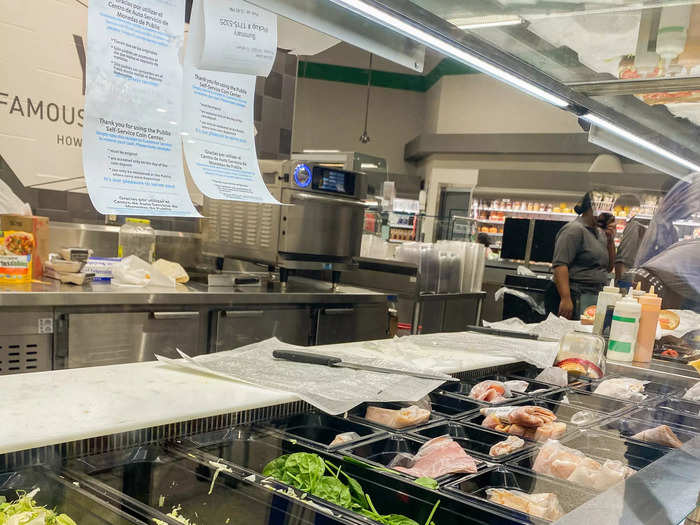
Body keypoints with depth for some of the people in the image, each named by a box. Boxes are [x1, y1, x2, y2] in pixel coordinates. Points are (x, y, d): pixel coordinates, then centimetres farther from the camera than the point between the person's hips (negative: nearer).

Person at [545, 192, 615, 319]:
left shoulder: (600, 233, 18)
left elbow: (608, 268, 22)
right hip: (575, 299, -8)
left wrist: (611, 240, 8)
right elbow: (560, 265, -19)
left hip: (595, 300, 8)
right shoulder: (575, 229, -8)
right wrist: (566, 299, -28)